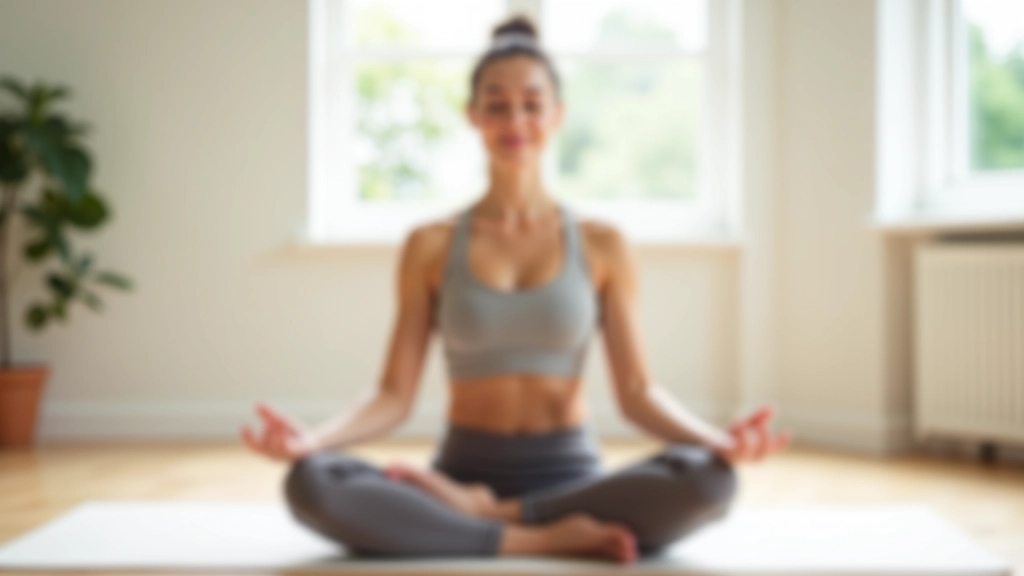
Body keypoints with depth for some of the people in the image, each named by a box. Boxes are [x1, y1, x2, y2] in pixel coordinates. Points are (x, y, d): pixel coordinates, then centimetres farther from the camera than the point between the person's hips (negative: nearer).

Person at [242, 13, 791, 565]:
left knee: (710, 480, -32)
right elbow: (395, 396, -1)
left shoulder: (602, 245, 4)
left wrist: (718, 441, -21)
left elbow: (637, 392, -1)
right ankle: (546, 539, -26)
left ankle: (479, 516, -20)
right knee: (309, 483, -30)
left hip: (572, 479, 1)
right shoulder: (430, 245, 3)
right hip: (461, 475, 0)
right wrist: (311, 438, -21)